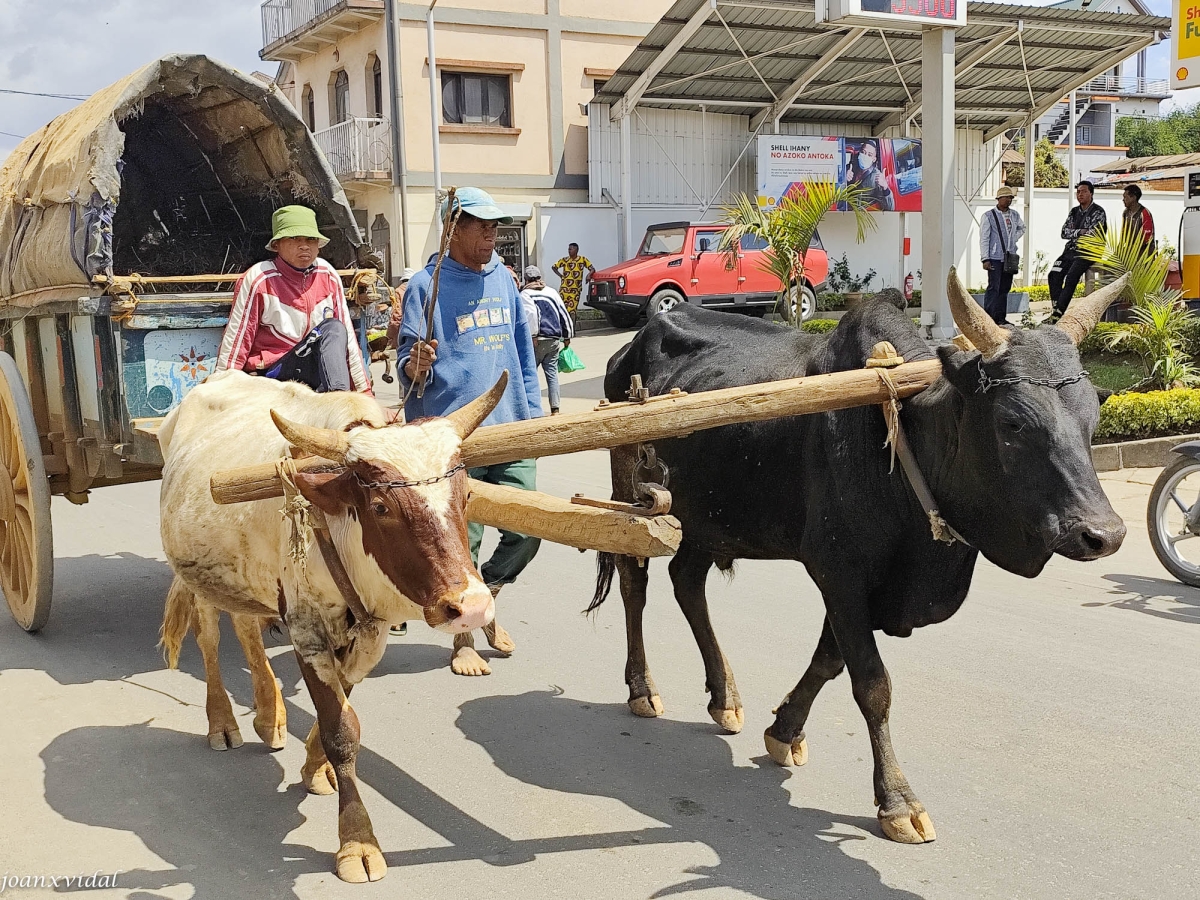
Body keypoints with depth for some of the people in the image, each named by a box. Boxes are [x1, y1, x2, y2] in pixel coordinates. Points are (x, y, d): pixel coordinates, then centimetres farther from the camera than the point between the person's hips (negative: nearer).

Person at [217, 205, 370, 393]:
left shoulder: (328, 276, 5)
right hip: (269, 376, -5)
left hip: (314, 370, 5)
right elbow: (234, 341, -8)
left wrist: (364, 391, 5)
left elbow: (347, 337, 7)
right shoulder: (258, 279, -9)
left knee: (335, 329, -21)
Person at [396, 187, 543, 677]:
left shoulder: (502, 279, 13)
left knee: (526, 531, 5)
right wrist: (416, 365, -27)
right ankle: (463, 639, 18)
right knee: (461, 540, 0)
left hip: (512, 432, 5)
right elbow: (408, 365, -4)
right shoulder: (427, 285, -3)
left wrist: (533, 413, 15)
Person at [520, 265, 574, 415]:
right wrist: (567, 337, 22)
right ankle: (555, 409, 1)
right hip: (555, 339, 4)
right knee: (552, 373, 5)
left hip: (538, 340, -4)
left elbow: (531, 313, -15)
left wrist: (533, 335, -14)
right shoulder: (552, 292, 16)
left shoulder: (525, 294, 2)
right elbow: (564, 314, 16)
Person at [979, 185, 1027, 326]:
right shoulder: (989, 216, -5)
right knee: (993, 287, -9)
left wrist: (1014, 239, 14)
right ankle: (988, 318, -6)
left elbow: (1022, 228, 33)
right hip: (995, 258, -6)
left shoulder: (1015, 215, 11)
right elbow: (984, 238, -7)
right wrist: (985, 259, -13)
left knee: (1005, 288, 9)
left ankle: (1001, 317, 14)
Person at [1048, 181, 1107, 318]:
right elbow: (1064, 232, 7)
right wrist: (1080, 232, -9)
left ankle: (1059, 312, -27)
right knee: (1054, 275, -14)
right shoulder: (1074, 211, 17)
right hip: (1070, 250, 7)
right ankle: (1056, 308, -15)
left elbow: (1092, 235, -14)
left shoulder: (1098, 212, -3)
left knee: (1071, 277, -25)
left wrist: (1073, 233, -4)